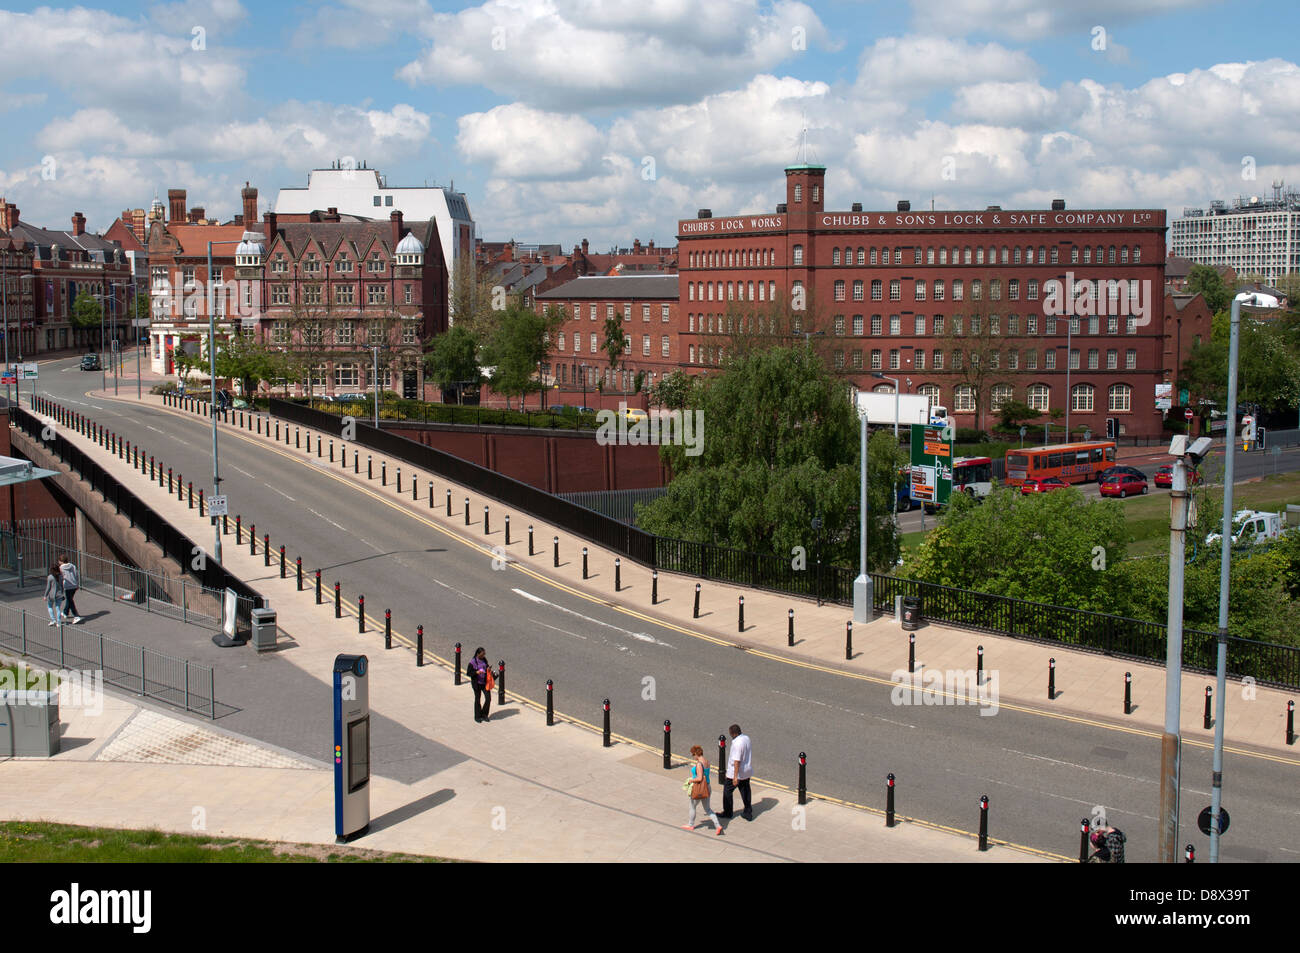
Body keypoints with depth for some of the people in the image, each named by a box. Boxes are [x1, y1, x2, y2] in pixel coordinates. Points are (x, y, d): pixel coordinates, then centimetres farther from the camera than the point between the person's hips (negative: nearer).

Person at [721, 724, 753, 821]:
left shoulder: (737, 743, -28)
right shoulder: (746, 737, 0)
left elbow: (737, 761, -29)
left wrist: (735, 777, -27)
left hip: (736, 772, -8)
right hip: (747, 772, 8)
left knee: (727, 791, 10)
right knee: (745, 792, 15)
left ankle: (727, 813, 19)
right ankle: (748, 813, 20)